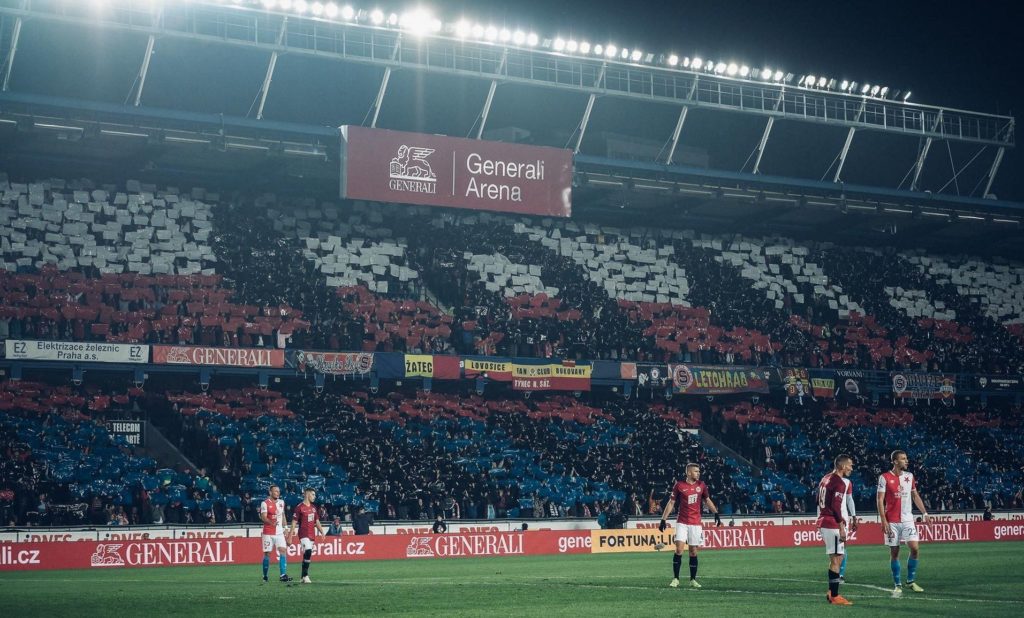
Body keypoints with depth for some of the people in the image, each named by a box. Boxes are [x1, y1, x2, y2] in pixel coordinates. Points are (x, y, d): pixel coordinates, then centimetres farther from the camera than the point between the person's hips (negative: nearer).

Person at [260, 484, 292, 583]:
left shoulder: (281, 502, 11)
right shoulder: (265, 503, -8)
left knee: (283, 551, -9)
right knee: (267, 553, 1)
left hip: (279, 532, 5)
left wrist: (284, 527, 19)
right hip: (268, 533, -5)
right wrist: (271, 523, -35)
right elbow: (263, 517, -17)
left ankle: (283, 575, -12)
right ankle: (265, 576, 14)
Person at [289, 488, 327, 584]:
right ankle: (305, 576, -18)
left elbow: (317, 522, 20)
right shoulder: (299, 507, -8)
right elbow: (294, 523, -8)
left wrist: (322, 533, 10)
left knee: (307, 555, 9)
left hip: (312, 535, 7)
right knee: (308, 551, -23)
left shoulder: (313, 508, 14)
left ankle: (303, 577, 17)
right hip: (303, 534, -7)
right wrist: (290, 537, -11)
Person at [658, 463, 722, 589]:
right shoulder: (679, 485, -5)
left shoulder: (701, 485, 4)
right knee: (679, 549, -12)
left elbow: (707, 500, 17)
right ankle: (675, 579, -4)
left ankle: (693, 580, 13)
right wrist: (663, 519, -3)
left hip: (696, 523, 3)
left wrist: (716, 513, 4)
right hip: (682, 522, -3)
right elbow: (671, 503, 1)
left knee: (693, 551, 5)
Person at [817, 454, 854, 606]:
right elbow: (836, 506, -21)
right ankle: (834, 597, -2)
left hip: (823, 522, 10)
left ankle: (831, 593, 20)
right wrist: (841, 527, -18)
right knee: (836, 559, -5)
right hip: (833, 525, -10)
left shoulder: (825, 479, 15)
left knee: (836, 558, 18)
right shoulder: (840, 482, -14)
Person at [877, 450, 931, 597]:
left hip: (907, 520, 4)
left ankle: (911, 581, 9)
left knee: (914, 548, -7)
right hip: (892, 521, -4)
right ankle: (897, 585, 9)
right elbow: (879, 500, -7)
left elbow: (915, 495, 18)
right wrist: (883, 520, -14)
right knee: (894, 553, 1)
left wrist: (924, 513, 9)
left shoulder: (909, 476, 8)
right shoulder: (884, 478, -6)